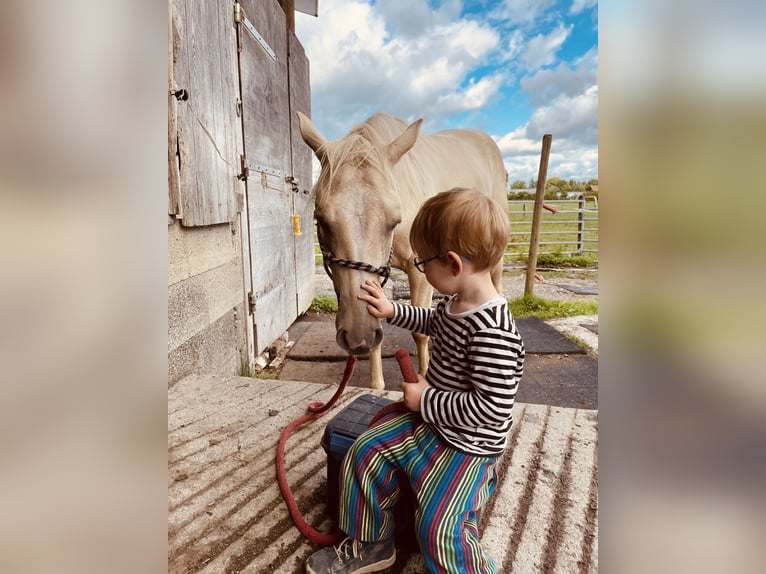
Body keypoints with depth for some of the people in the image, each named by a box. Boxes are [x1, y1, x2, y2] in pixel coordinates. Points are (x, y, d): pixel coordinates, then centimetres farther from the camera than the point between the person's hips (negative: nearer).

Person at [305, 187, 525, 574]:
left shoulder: (492, 333, -33)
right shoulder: (455, 302, -2)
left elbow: (491, 408, -31)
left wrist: (425, 399, -22)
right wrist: (391, 311, 15)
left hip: (467, 443, -9)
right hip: (430, 417, 9)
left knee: (438, 526, -14)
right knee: (366, 452, 6)